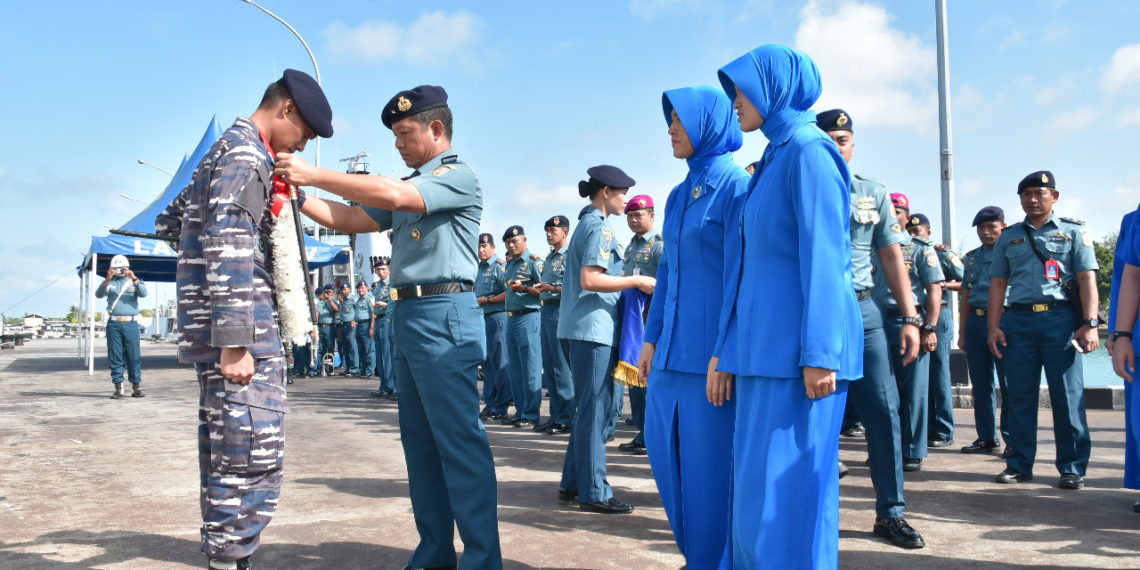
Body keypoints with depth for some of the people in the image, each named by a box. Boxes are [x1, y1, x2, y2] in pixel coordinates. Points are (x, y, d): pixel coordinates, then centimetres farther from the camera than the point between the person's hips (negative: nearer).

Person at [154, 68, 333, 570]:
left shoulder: (224, 149, 21)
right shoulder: (247, 153, -11)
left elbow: (168, 221, 30)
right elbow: (230, 247, -22)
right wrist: (235, 341, -25)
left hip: (210, 329, 10)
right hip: (237, 327, -10)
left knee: (224, 455, 14)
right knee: (254, 459, -9)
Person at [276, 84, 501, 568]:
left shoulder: (458, 177, -5)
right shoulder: (411, 186, 22)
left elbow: (393, 195, -20)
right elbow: (351, 219, 18)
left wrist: (314, 174, -16)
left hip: (444, 315, -9)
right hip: (406, 315, 9)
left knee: (459, 441, -9)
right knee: (419, 441, 11)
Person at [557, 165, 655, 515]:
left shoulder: (586, 224, 20)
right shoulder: (600, 227, -10)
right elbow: (590, 279, -21)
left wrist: (629, 283, 20)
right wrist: (637, 281, -15)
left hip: (582, 326, 10)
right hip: (594, 327, -10)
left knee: (591, 407, 15)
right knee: (596, 408, -6)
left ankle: (572, 484, 20)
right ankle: (594, 492, 0)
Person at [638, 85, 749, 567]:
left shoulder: (737, 188, -7)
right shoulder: (678, 196, 16)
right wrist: (651, 338, 15)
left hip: (711, 351, -8)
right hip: (674, 348, 8)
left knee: (710, 462, 0)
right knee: (667, 452, 11)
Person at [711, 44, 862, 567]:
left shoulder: (808, 150, -6)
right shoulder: (771, 161, 20)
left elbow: (822, 256, -14)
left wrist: (819, 354, -18)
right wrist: (727, 351, 17)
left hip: (797, 349, -9)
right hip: (762, 349, 9)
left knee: (785, 484, -5)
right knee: (755, 483, 10)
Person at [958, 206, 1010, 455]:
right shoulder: (972, 257, 17)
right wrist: (962, 332, 14)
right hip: (976, 323, 6)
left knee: (1009, 383, -4)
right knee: (981, 384, 8)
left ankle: (1013, 438, 4)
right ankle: (987, 437, 16)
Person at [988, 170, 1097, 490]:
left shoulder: (1073, 232, 9)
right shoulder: (1008, 238, 17)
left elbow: (1087, 279, 1)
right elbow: (998, 283, 15)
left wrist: (1090, 324, -10)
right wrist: (993, 326, 4)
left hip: (1060, 318, -3)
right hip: (1018, 320, 3)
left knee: (1068, 396, -3)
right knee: (1020, 396, 4)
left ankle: (1072, 468, 5)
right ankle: (1019, 464, 12)